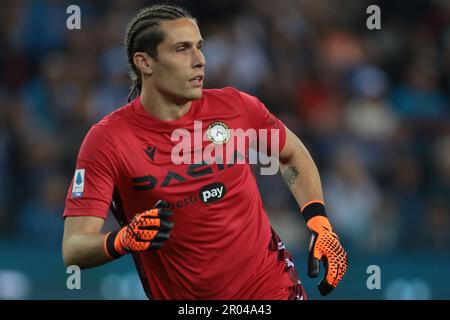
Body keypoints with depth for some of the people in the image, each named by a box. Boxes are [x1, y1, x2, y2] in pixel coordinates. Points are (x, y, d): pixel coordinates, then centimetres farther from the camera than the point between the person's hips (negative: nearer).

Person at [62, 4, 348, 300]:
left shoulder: (234, 106, -6)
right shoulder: (107, 140, -15)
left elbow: (292, 155, 13)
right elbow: (73, 250, -19)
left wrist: (319, 224, 0)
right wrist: (122, 241, -39)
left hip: (272, 285, 2)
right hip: (183, 297, -1)